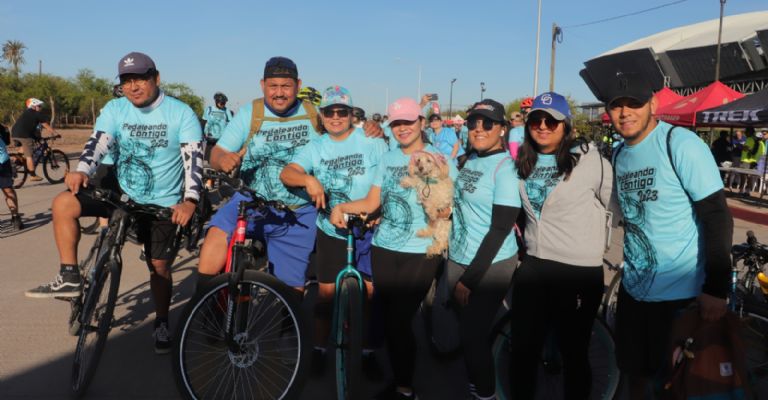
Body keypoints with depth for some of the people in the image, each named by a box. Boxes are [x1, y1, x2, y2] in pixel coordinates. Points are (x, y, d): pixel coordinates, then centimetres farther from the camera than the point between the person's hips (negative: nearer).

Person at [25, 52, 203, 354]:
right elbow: (98, 142, -14)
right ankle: (69, 278, -6)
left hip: (162, 203, -3)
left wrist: (189, 201, -35)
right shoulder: (115, 109, -2)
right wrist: (82, 170, -37)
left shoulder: (181, 113, -12)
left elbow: (194, 157, -21)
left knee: (159, 266, 1)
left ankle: (161, 324, 25)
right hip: (122, 193, 3)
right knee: (63, 204, -16)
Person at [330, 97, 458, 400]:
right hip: (384, 248, 5)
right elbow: (371, 203, 8)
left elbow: (445, 210, -9)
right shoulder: (387, 159, 10)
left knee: (399, 320, -7)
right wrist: (340, 207, -6)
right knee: (388, 317, 10)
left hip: (420, 252, -5)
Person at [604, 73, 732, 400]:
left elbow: (717, 216, -17)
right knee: (635, 372, 19)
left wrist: (716, 289, -20)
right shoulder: (619, 154, 7)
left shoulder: (681, 144, -14)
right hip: (633, 288, 6)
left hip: (681, 293, -6)